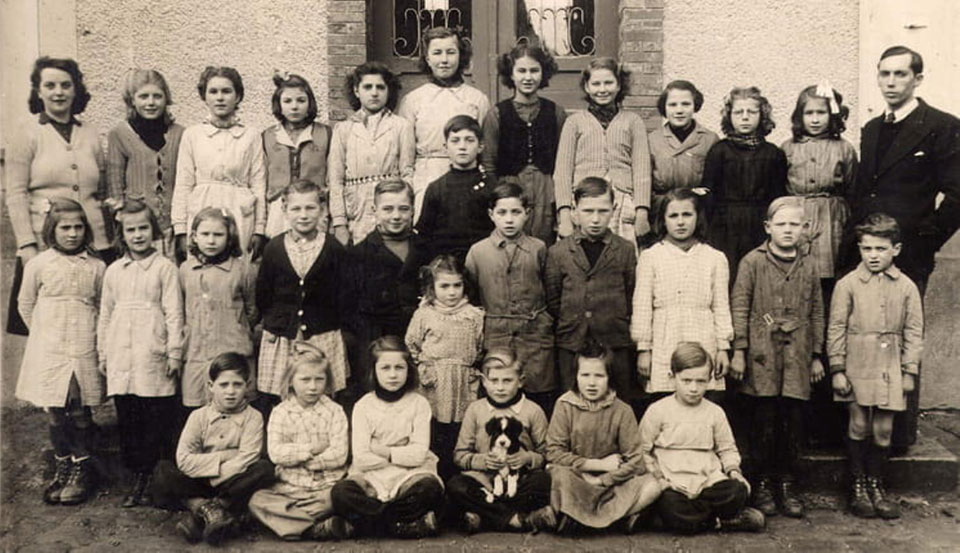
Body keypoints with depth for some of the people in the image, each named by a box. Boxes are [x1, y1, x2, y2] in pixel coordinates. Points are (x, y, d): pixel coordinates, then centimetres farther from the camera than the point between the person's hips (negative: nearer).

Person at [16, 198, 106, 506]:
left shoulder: (96, 268, 2)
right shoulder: (39, 265, -1)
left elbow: (103, 309, 12)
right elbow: (26, 306, 10)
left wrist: (88, 335, 8)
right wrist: (46, 334, 14)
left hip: (84, 351, 0)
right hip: (49, 352, 0)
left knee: (80, 411, 3)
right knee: (55, 413, 6)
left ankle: (82, 470, 16)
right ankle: (63, 467, 22)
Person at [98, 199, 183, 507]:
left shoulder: (164, 268, 0)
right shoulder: (114, 271, 12)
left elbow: (174, 313, -2)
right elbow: (105, 314, 17)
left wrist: (174, 353, -5)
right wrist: (102, 354, 15)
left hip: (153, 357, -4)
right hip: (121, 358, 4)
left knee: (157, 421, -2)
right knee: (127, 419, 7)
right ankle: (138, 477, 16)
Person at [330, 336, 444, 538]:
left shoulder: (419, 403, 4)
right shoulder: (363, 406, 4)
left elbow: (419, 453, -6)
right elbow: (361, 458, -6)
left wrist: (383, 451, -7)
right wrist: (402, 456, -4)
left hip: (410, 475, 0)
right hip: (372, 476, 1)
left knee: (430, 487, -34)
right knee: (341, 492, -31)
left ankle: (373, 518, -18)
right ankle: (413, 523, -26)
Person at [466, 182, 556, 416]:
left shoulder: (538, 249, 4)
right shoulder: (477, 252, 4)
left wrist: (544, 320, 6)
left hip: (535, 336, 0)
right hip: (495, 338, 0)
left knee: (540, 401, 1)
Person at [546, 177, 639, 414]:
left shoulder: (625, 250, 3)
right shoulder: (558, 252, 4)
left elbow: (633, 296, 4)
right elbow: (552, 300, 7)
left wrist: (616, 323, -1)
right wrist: (569, 324, 3)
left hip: (616, 344, 0)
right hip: (571, 345, 1)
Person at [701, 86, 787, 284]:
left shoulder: (774, 154, 9)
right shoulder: (719, 151, 4)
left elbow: (779, 196, 11)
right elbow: (707, 192, 2)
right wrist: (706, 229, -5)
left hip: (761, 229, 2)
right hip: (725, 229, -2)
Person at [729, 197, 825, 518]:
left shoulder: (809, 266, 11)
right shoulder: (753, 262, 1)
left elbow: (816, 313, 15)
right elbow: (739, 307, -1)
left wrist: (816, 356, 12)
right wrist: (739, 350, -6)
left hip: (797, 357, 3)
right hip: (762, 354, -3)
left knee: (793, 424, 5)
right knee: (764, 423, 2)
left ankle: (787, 485, 17)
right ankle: (763, 485, 14)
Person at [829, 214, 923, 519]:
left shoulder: (906, 287, 4)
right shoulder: (847, 284, -2)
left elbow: (914, 333, 7)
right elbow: (836, 329, -1)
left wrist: (909, 371, 3)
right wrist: (837, 369, -4)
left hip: (890, 369, 2)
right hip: (857, 366, -2)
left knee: (884, 430, 6)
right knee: (859, 426, 2)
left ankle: (876, 485, 22)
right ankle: (857, 486, 16)